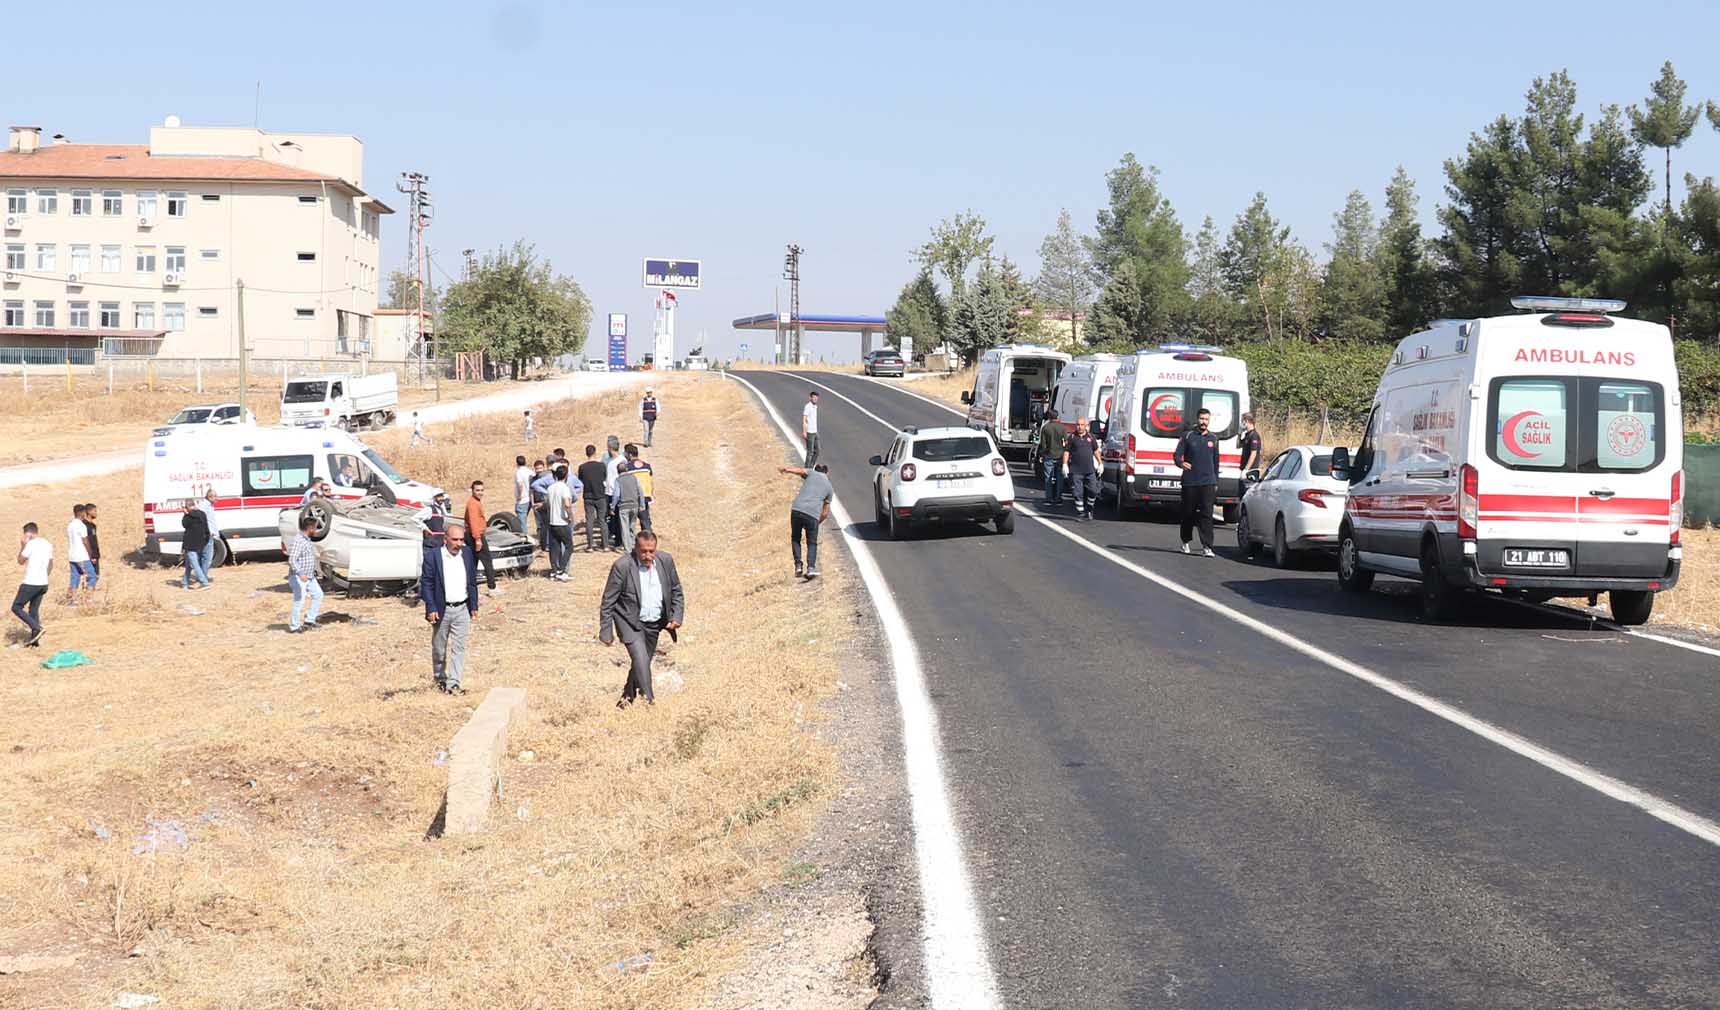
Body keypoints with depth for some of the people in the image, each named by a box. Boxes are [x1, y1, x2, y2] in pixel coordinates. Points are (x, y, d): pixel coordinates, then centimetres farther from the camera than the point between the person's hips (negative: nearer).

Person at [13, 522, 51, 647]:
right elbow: (51, 565, 17)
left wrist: (22, 546, 2)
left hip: (30, 584, -8)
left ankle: (36, 627, -13)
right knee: (34, 610, 14)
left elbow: (20, 561, -6)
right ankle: (35, 639, 10)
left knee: (16, 607, 2)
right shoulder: (48, 544, 10)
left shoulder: (31, 544, -14)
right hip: (43, 583, 8)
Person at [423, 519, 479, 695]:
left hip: (462, 609, 2)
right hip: (441, 610, -2)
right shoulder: (432, 555, -10)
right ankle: (439, 679, 30)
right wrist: (431, 608, -14)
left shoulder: (468, 553, 3)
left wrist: (474, 605, 9)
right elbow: (426, 583, -8)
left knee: (459, 648, -3)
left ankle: (453, 684, -2)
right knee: (439, 649, 12)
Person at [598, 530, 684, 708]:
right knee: (641, 661, -20)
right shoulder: (622, 566, -19)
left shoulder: (665, 560, -6)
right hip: (630, 623, -5)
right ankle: (649, 701, -14)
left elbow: (676, 591, 7)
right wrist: (606, 632, -13)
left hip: (654, 624, 5)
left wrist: (677, 616, -5)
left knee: (642, 662, 16)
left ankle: (628, 697, 37)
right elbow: (608, 601, -13)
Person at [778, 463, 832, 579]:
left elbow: (800, 470, -7)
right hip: (813, 514, 0)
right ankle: (811, 567, -7)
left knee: (795, 539, 19)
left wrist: (787, 469, -23)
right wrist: (818, 522, 34)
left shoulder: (811, 473, 18)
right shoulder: (829, 488, 21)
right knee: (812, 542, 14)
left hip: (797, 510, 0)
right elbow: (825, 513, 19)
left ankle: (798, 565, 6)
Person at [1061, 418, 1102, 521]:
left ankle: (1089, 509, 21)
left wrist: (1100, 464, 12)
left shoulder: (1091, 436, 10)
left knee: (1093, 491, -1)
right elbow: (1066, 452, 1)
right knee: (1078, 493, -1)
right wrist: (1065, 464, -10)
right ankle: (1081, 514, 6)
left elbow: (1096, 451, 16)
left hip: (1090, 470, 2)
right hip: (1076, 471, -2)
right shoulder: (1071, 438, 2)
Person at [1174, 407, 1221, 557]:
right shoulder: (1187, 436, 3)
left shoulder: (1213, 439, 12)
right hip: (1189, 482, -1)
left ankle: (1207, 547, -14)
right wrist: (1181, 463, -26)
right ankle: (1186, 541, 29)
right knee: (1188, 513, 9)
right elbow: (1177, 455, -2)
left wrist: (1216, 482, 17)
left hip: (1208, 482, 1)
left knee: (1206, 514, -9)